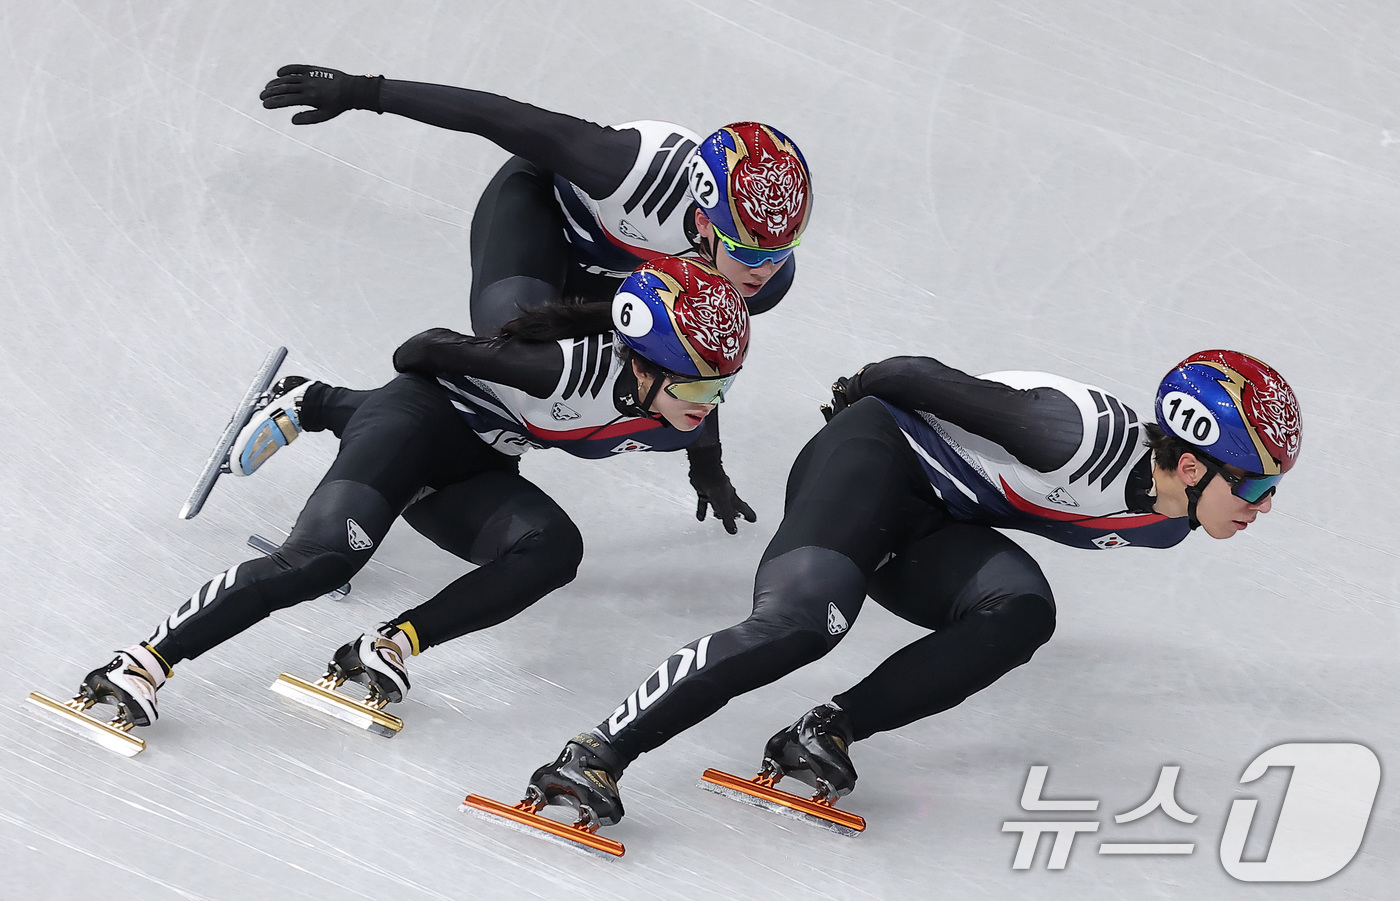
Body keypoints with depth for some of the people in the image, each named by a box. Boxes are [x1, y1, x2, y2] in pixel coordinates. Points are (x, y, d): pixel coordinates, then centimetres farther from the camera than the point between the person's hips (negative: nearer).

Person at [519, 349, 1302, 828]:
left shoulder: (1161, 526, 0)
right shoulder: (1086, 434, -29)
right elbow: (928, 378, -16)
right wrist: (870, 388, 1)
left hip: (931, 530, 8)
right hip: (878, 455, -8)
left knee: (1022, 612, -21)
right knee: (800, 623, -30)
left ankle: (827, 733, -22)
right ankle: (598, 755, -29)